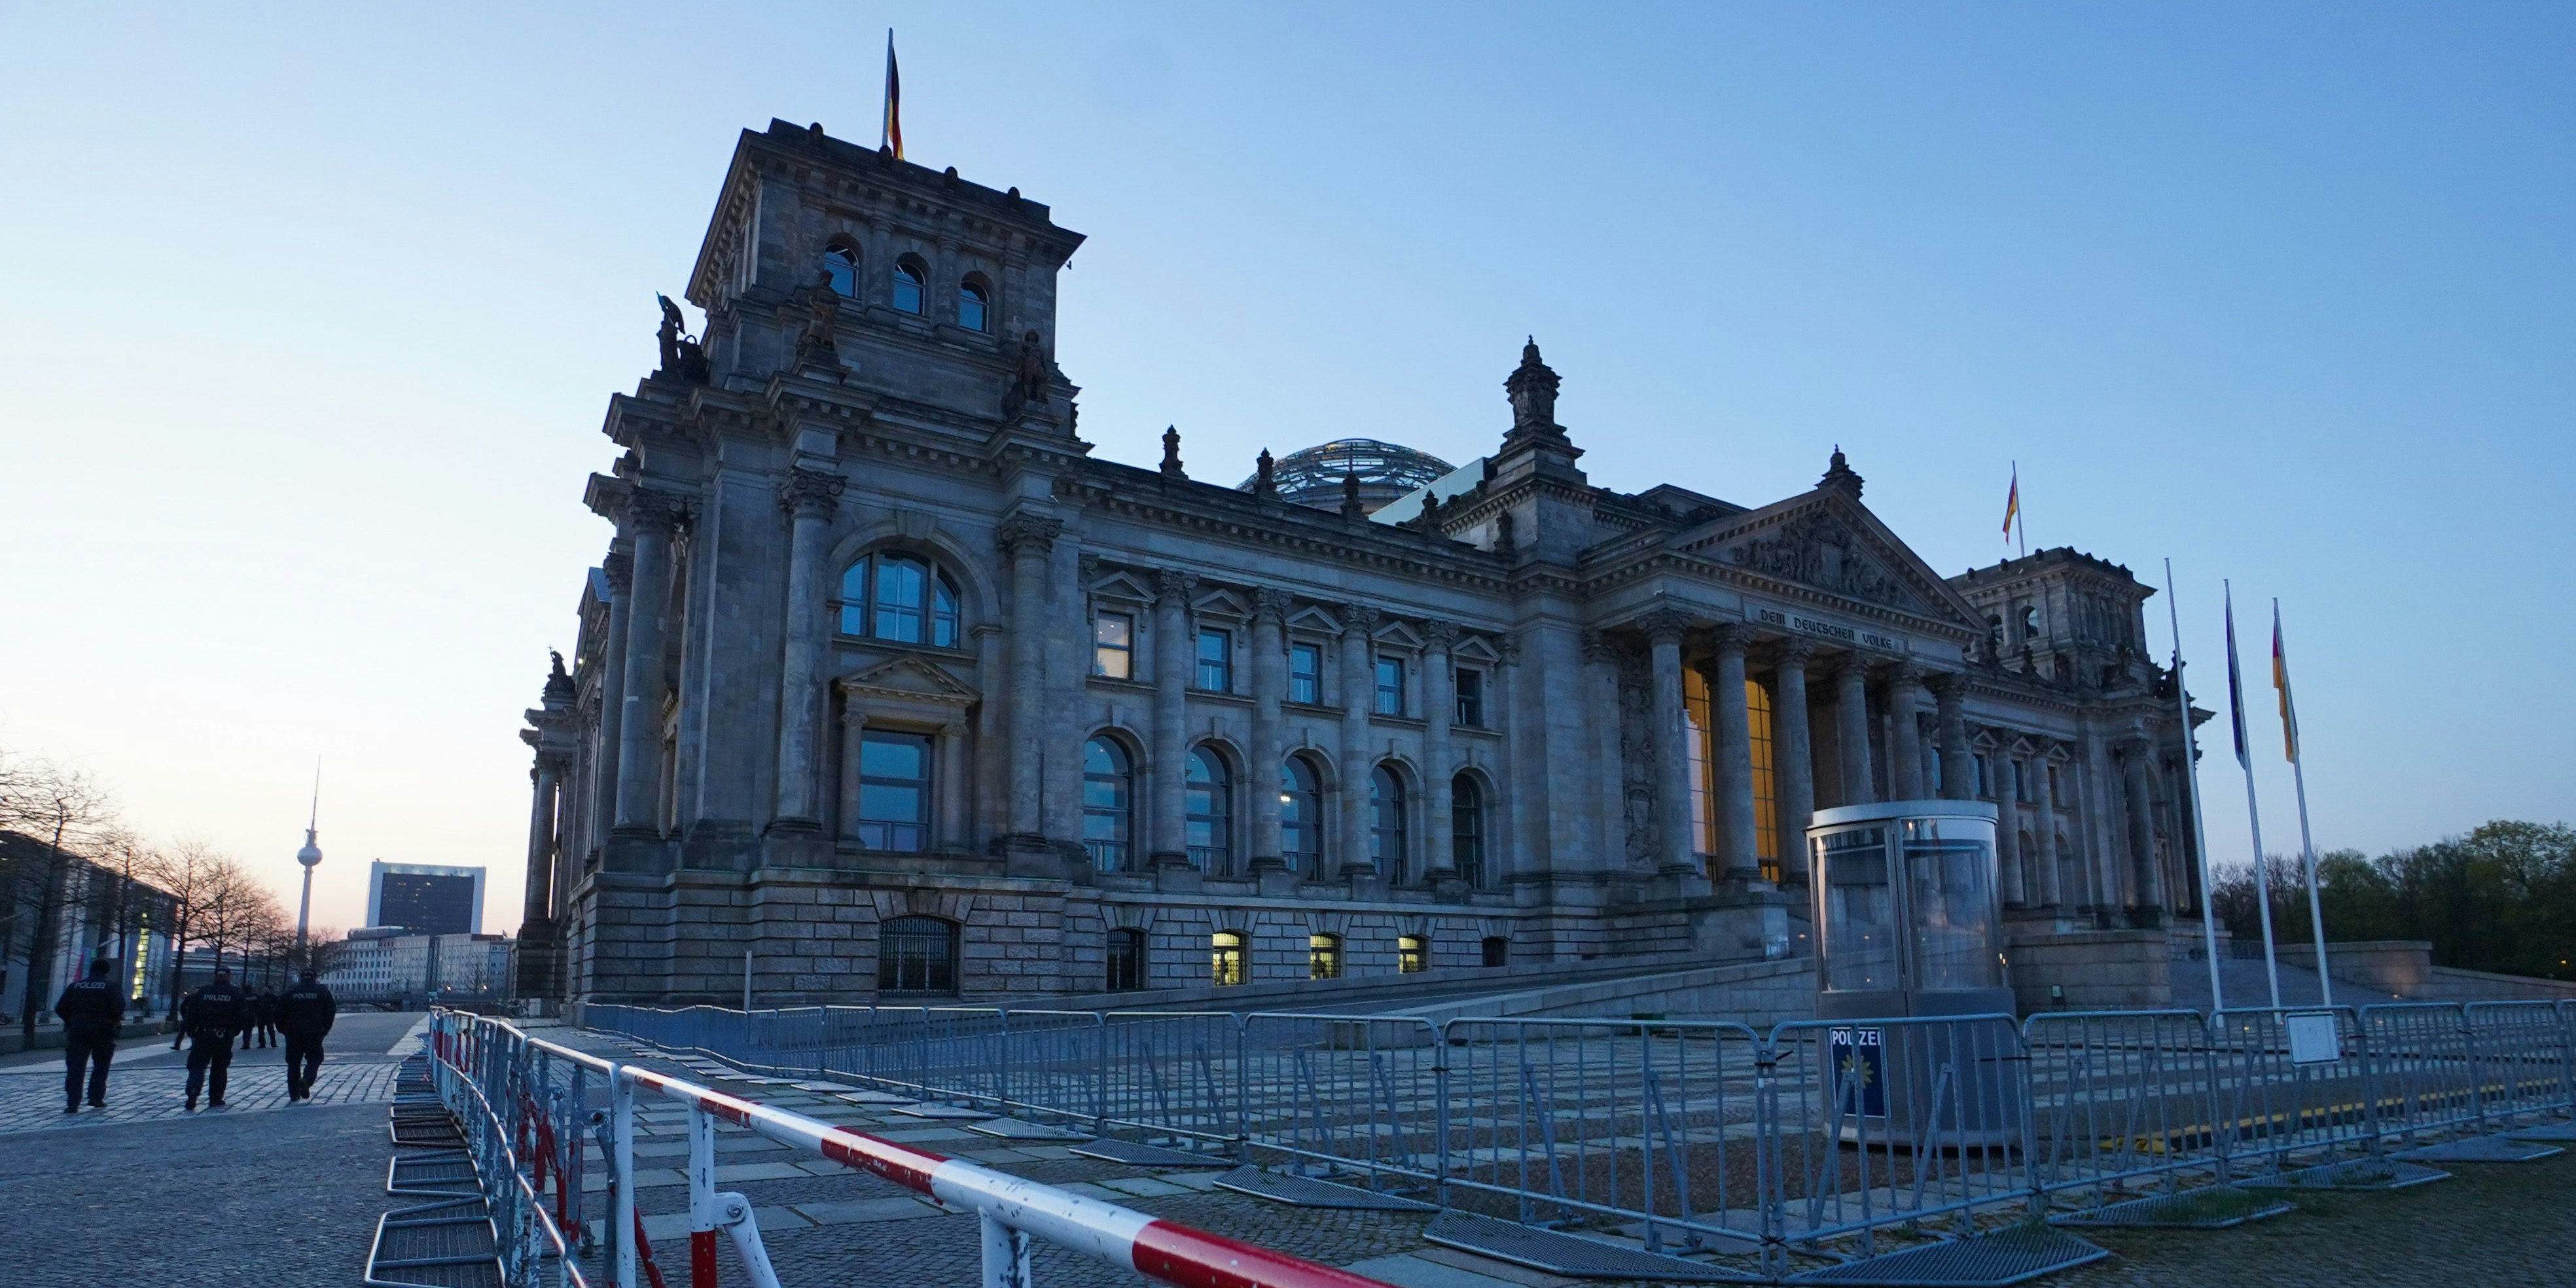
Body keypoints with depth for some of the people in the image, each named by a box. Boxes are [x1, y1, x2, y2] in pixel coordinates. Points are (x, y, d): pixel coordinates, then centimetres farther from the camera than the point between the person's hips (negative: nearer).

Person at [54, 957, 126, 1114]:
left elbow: (60, 1008, 6)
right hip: (102, 1031, -2)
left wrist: (72, 1021, 19)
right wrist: (114, 1020, 6)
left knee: (75, 1067, 1)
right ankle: (96, 1098, 11)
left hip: (77, 1030, 2)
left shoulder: (75, 986, 9)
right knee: (101, 1065, 14)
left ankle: (73, 1103, -7)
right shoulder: (111, 987, -1)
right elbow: (118, 1008, -13)